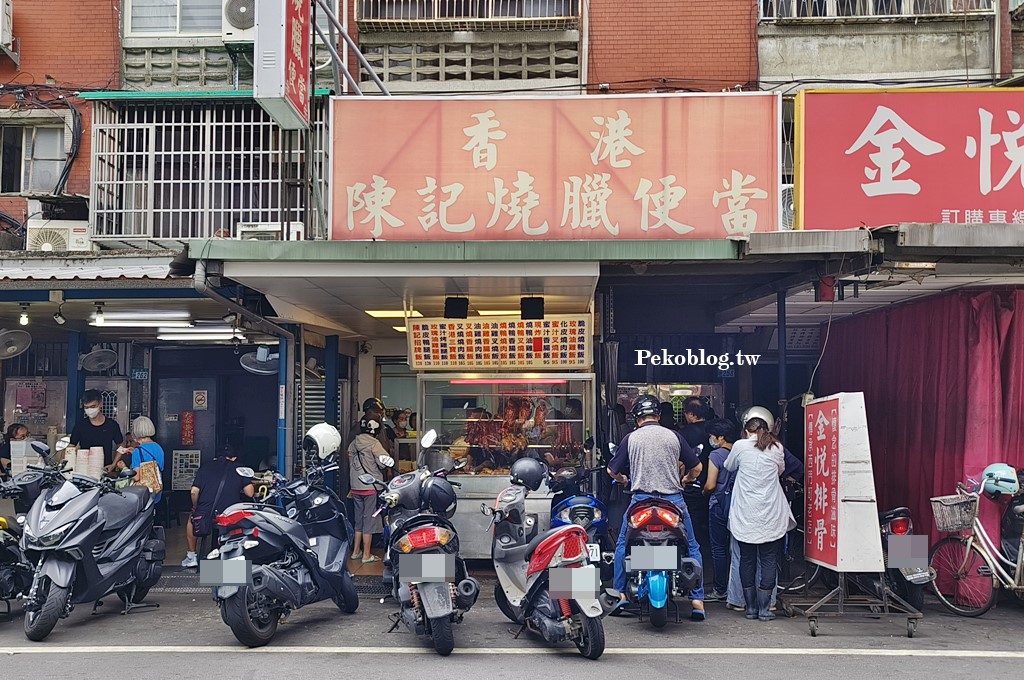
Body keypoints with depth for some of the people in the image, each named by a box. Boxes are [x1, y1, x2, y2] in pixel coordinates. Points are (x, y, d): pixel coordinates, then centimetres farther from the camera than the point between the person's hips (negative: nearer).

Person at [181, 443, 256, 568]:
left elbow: (194, 491, 5)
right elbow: (250, 493, 2)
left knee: (191, 518, 36)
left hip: (203, 517, 2)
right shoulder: (239, 468, 8)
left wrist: (195, 507, 24)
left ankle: (191, 556, 38)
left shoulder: (205, 466, 12)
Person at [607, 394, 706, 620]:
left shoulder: (631, 438, 4)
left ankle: (621, 594, 15)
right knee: (692, 547, 14)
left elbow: (612, 470, 9)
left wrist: (623, 480, 31)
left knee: (623, 546, 18)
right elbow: (696, 467, 9)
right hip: (673, 499, 1)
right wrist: (685, 480, 30)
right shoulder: (674, 436, 6)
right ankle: (697, 599, 8)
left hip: (641, 499, -1)